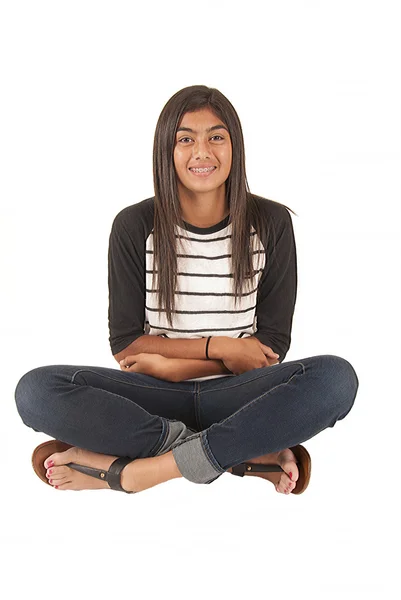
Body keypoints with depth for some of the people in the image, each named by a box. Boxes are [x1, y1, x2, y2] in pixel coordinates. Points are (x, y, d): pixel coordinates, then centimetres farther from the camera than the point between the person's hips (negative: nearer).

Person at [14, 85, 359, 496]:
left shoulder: (271, 223, 0)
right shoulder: (134, 227, 0)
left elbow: (272, 346, -1)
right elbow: (125, 344, -1)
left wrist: (172, 365, -11)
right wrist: (217, 347, -12)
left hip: (235, 393, 0)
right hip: (155, 397, 1)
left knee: (336, 377, -30)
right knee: (35, 389, -26)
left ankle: (133, 472, -27)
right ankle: (250, 455, -24)